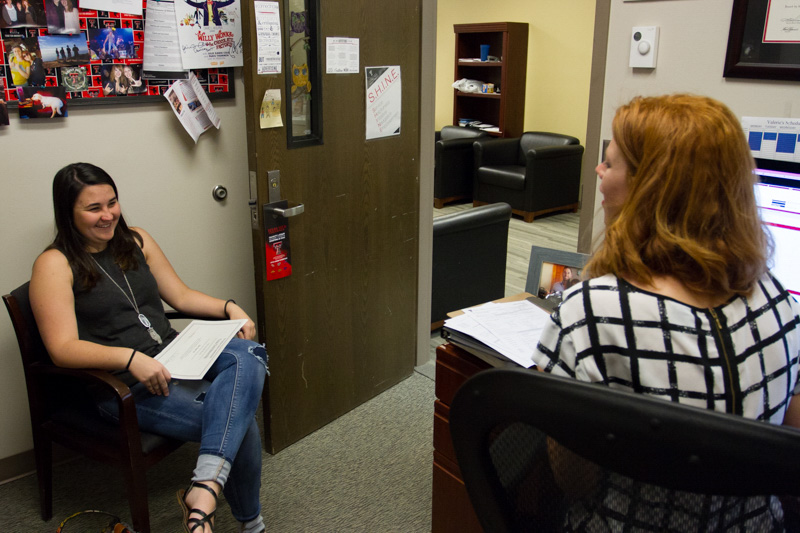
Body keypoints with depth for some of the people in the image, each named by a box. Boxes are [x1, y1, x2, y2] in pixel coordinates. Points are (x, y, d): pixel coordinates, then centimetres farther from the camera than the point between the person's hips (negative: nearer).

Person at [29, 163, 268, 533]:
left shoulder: (136, 241, 14)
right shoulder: (55, 264, -4)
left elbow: (181, 296, 17)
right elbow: (63, 349, -14)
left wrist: (230, 308, -2)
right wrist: (131, 358, -30)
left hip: (175, 358, 6)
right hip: (121, 385, -6)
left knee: (247, 355, -29)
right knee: (240, 422, -25)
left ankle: (204, 489, -40)